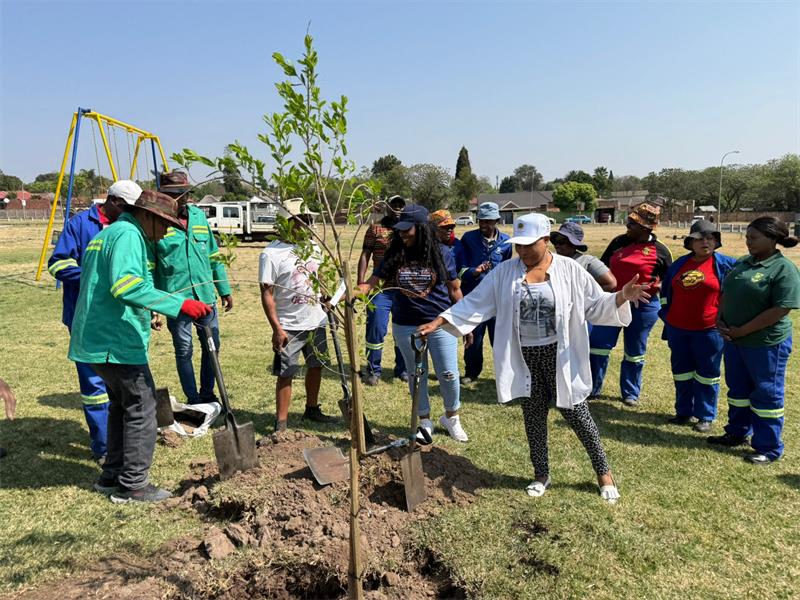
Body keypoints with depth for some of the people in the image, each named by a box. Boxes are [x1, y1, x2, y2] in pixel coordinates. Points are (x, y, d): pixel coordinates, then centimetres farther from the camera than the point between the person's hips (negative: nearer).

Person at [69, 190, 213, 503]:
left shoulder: (109, 233, 20)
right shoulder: (128, 235, -14)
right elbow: (126, 285, -30)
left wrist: (144, 315, 29)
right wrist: (180, 304, -34)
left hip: (96, 337, 11)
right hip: (116, 341, -11)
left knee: (122, 404, 20)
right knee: (141, 408, -1)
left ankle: (113, 475, 29)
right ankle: (133, 484, 8)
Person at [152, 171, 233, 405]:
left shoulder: (199, 216, 6)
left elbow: (214, 256, 14)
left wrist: (224, 290, 13)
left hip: (206, 297, 5)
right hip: (176, 300, -5)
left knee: (212, 346, 14)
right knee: (184, 351, 6)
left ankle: (207, 394, 33)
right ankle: (193, 399, 23)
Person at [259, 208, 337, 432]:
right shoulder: (270, 254, -13)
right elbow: (267, 294, -15)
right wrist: (277, 328, -19)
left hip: (316, 322, 7)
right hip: (289, 327, -6)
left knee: (316, 366, 18)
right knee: (286, 375, 0)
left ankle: (312, 409, 36)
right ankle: (281, 423, 11)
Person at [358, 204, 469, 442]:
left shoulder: (441, 254, -5)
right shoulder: (394, 255, -1)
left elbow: (454, 290, 1)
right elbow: (371, 283, -4)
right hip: (406, 326, 2)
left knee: (449, 374, 4)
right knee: (417, 375, 14)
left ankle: (451, 417, 31)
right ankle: (424, 421, 33)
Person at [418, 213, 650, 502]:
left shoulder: (569, 269, -5)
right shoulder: (504, 272, -2)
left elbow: (595, 303, -2)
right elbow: (474, 303, -2)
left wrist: (622, 297, -22)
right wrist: (439, 321, -10)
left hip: (558, 354, -2)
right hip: (524, 356, 2)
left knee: (574, 411, 5)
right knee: (533, 414, 13)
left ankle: (603, 471, 27)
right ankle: (541, 474, 32)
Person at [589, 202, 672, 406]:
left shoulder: (660, 251, -4)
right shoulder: (619, 241, 3)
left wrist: (656, 286, -15)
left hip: (643, 306, -2)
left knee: (635, 352, 10)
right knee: (598, 345, 0)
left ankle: (631, 393, 27)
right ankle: (592, 389, 16)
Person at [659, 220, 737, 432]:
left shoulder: (724, 264, -5)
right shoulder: (679, 264, 8)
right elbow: (666, 290, 19)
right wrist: (665, 314, 15)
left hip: (709, 329, -4)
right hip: (677, 329, 4)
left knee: (706, 374, 5)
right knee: (681, 371, 13)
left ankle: (706, 416, 17)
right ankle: (683, 412, 27)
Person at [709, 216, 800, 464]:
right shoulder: (742, 263, 8)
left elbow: (780, 310, -21)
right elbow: (725, 294, 15)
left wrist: (742, 331, -18)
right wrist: (721, 320, -2)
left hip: (766, 343, -7)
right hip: (734, 340, 7)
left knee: (767, 393, 5)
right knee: (738, 389, 18)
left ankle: (769, 449, 18)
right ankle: (737, 432, 35)